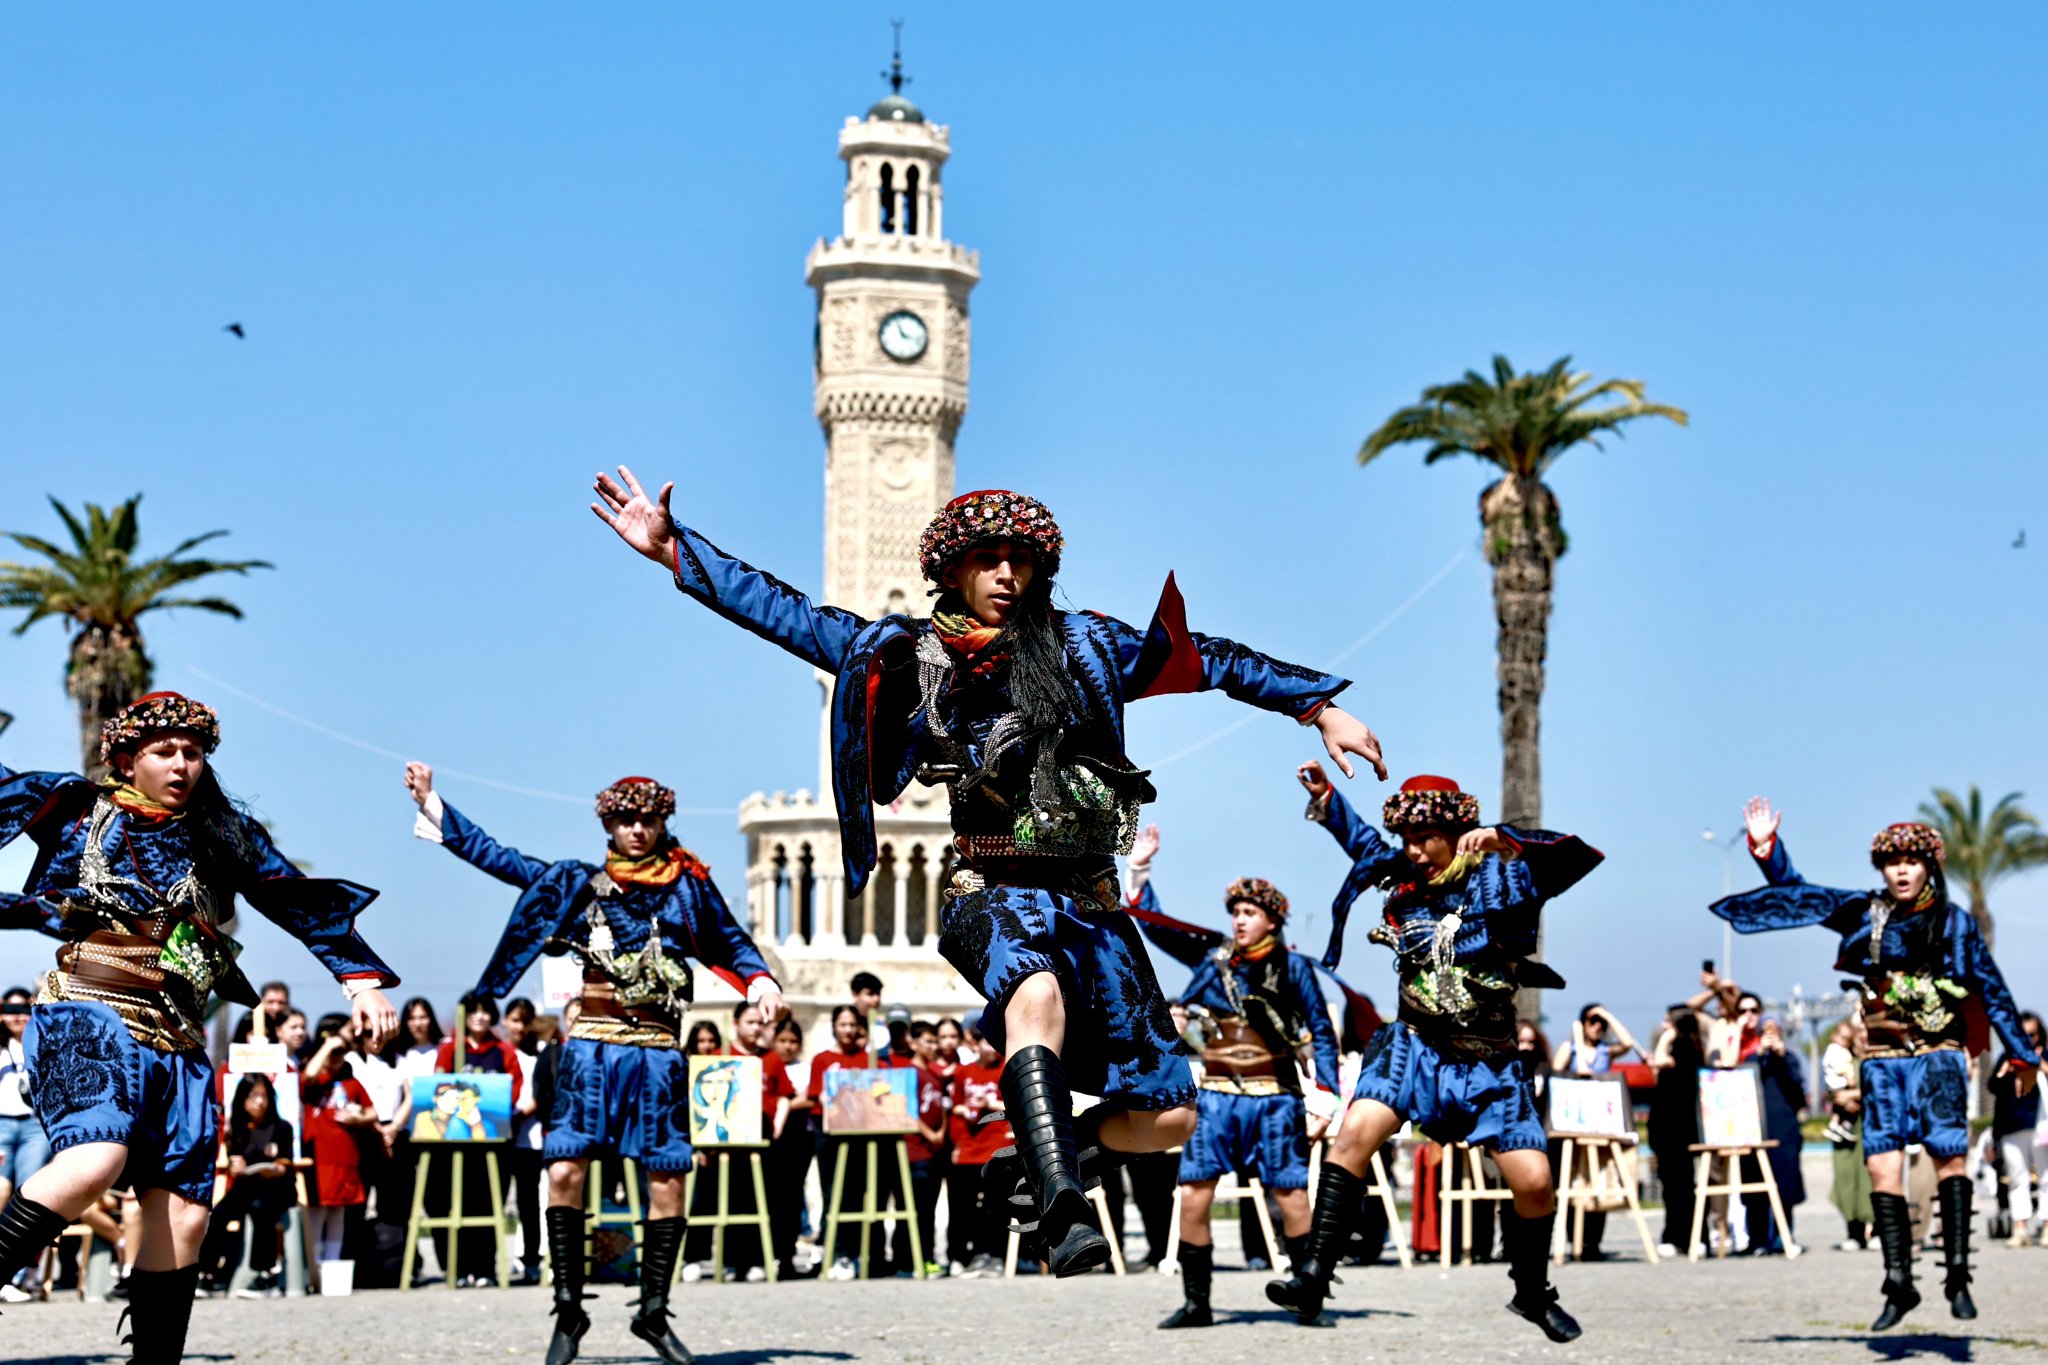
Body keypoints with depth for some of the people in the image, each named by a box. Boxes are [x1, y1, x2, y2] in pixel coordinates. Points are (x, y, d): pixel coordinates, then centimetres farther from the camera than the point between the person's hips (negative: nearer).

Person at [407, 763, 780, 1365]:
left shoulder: (687, 886, 8)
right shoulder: (580, 883, 10)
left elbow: (730, 941, 17)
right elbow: (495, 857, 12)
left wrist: (760, 979, -2)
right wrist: (433, 806, 9)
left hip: (658, 1053, 0)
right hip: (591, 1046, 0)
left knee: (667, 1180, -3)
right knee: (565, 1172, -10)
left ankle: (653, 1311, 10)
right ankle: (568, 1309, 1)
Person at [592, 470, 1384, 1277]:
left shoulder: (1081, 647, 13)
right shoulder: (906, 654, 9)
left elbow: (1206, 659, 18)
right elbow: (782, 612, 9)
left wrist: (1318, 707, 17)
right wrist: (671, 549, 3)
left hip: (1089, 902, 4)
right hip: (990, 896, -4)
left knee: (1165, 1116, -4)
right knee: (1038, 994, -41)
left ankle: (1046, 1166, 25)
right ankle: (1062, 1215, -47)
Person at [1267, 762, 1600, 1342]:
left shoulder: (1504, 876, -6)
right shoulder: (1403, 875, 5)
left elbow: (1577, 856, -22)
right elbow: (1361, 839, 26)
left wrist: (1503, 840, -36)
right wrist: (1324, 794, 14)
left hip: (1488, 1061, -2)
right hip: (1415, 1045, 2)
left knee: (1534, 1181, -8)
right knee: (1355, 1131, -23)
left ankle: (1534, 1294, 19)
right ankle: (1313, 1275, -23)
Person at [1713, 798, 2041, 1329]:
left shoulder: (1955, 922, 5)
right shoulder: (1865, 913, 7)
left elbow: (1992, 990, 12)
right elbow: (1795, 893, 10)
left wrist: (2019, 1051, 16)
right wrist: (1766, 847, -4)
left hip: (1938, 1053, -2)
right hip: (1883, 1057, 2)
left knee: (1950, 1151, -18)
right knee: (1882, 1163, -5)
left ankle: (1958, 1273, -12)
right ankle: (1898, 1282, 1)